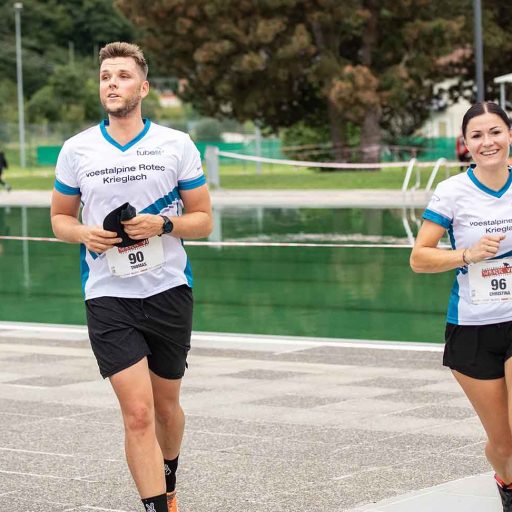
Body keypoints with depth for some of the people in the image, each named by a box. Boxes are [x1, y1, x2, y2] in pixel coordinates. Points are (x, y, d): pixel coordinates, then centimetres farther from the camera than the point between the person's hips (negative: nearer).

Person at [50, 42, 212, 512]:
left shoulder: (177, 145, 0)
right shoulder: (77, 149, 3)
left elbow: (203, 220, 4)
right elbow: (60, 217, 12)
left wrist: (162, 224, -16)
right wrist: (85, 234, -10)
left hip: (169, 291, 1)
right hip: (108, 297, -1)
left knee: (166, 404, 17)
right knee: (138, 413, -13)